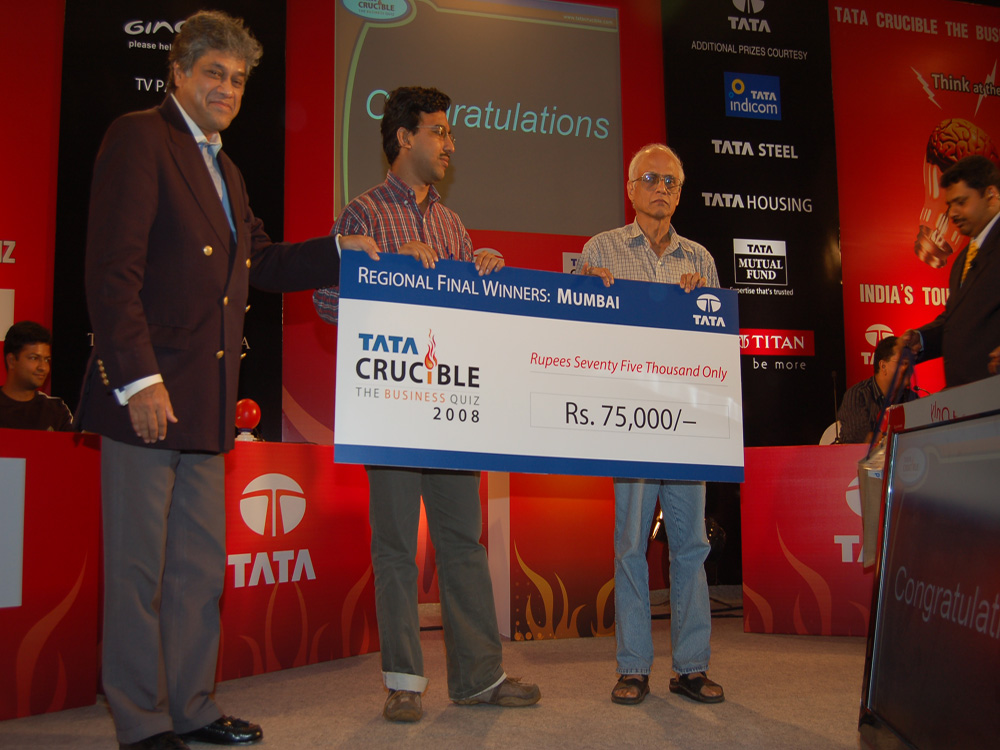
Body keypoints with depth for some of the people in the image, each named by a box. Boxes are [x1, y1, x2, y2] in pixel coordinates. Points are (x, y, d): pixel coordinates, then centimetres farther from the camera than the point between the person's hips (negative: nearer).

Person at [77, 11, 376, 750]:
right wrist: (139, 378, -20)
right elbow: (111, 269, -15)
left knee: (201, 565, 14)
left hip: (206, 402, 9)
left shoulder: (224, 169, 21)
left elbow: (260, 262, 23)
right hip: (148, 395, -9)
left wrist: (344, 247, 11)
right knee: (138, 568, 3)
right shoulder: (138, 139, -6)